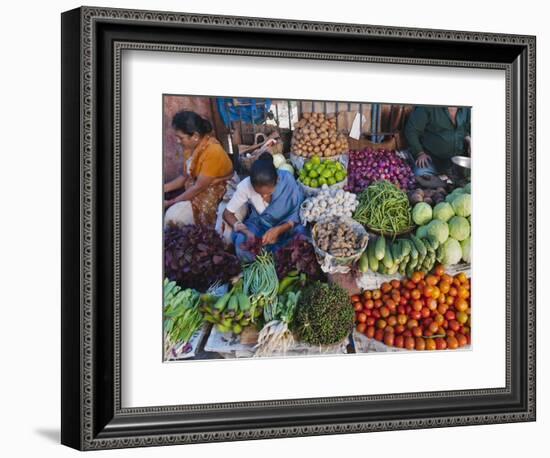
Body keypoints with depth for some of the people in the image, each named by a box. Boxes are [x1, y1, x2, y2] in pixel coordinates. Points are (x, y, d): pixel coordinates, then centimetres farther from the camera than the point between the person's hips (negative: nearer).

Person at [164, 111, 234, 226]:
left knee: (173, 217, -20)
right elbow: (185, 176, 10)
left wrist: (171, 202, -17)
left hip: (216, 196, -8)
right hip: (197, 191, 8)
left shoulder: (212, 151, -26)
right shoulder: (191, 147, -1)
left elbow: (199, 187, -23)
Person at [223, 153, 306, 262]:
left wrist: (278, 230, -36)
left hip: (286, 226, 0)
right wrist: (245, 231, -31)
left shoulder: (288, 182, -28)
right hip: (259, 225, 1)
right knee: (241, 243, -31)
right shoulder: (245, 186, -24)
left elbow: (299, 215, -19)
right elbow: (227, 213, -14)